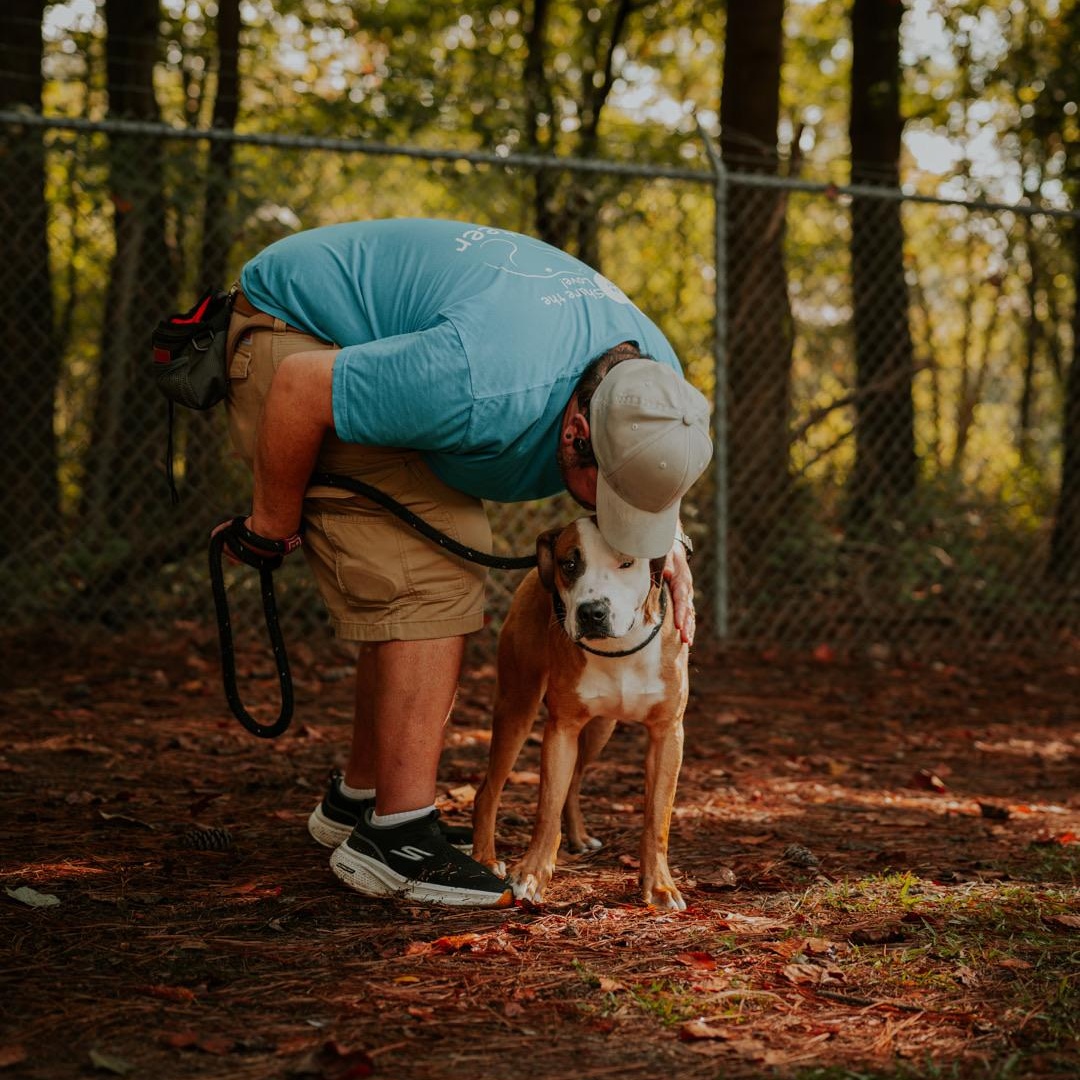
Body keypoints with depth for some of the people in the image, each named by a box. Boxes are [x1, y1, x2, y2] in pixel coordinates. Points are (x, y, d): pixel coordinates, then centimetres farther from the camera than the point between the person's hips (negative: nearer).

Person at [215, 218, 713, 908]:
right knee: (427, 576, -20)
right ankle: (398, 834, -18)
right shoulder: (486, 389, -41)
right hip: (298, 347, -9)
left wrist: (671, 543, -12)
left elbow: (651, 479, 10)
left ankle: (359, 799, 21)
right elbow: (299, 390, -31)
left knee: (438, 581, 7)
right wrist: (276, 516, -14)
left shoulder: (655, 377, -16)